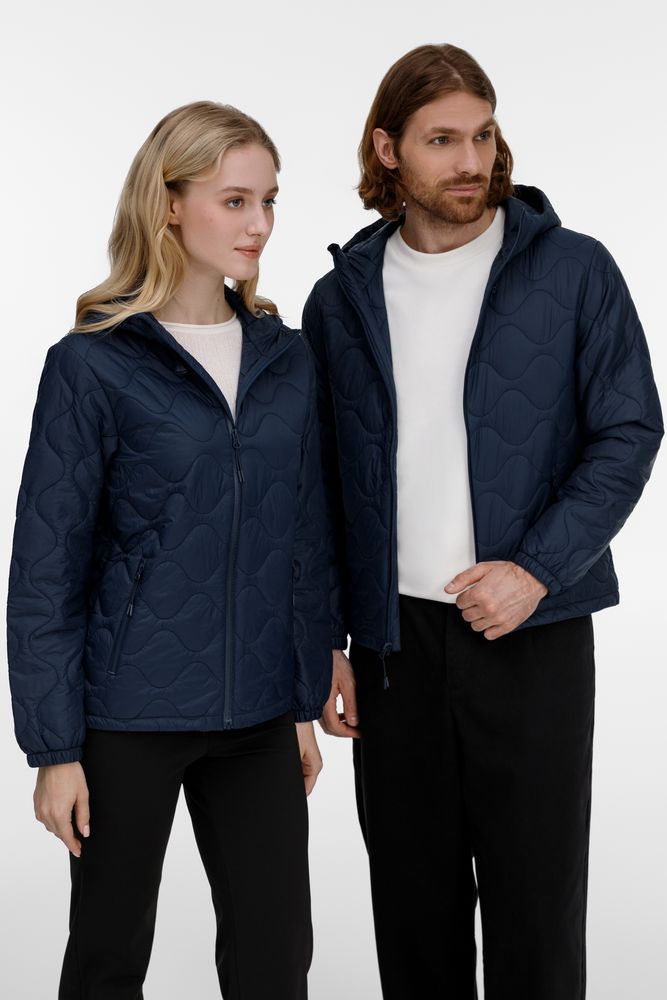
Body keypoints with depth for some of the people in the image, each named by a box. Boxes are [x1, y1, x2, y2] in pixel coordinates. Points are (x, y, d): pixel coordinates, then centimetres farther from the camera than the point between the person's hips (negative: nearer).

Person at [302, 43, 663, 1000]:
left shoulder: (575, 271, -1)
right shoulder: (342, 297, 7)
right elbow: (321, 483, 10)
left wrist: (537, 569, -15)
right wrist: (326, 638, 5)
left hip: (534, 633, -2)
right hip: (391, 639, 3)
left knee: (536, 897, 5)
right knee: (412, 898, 12)